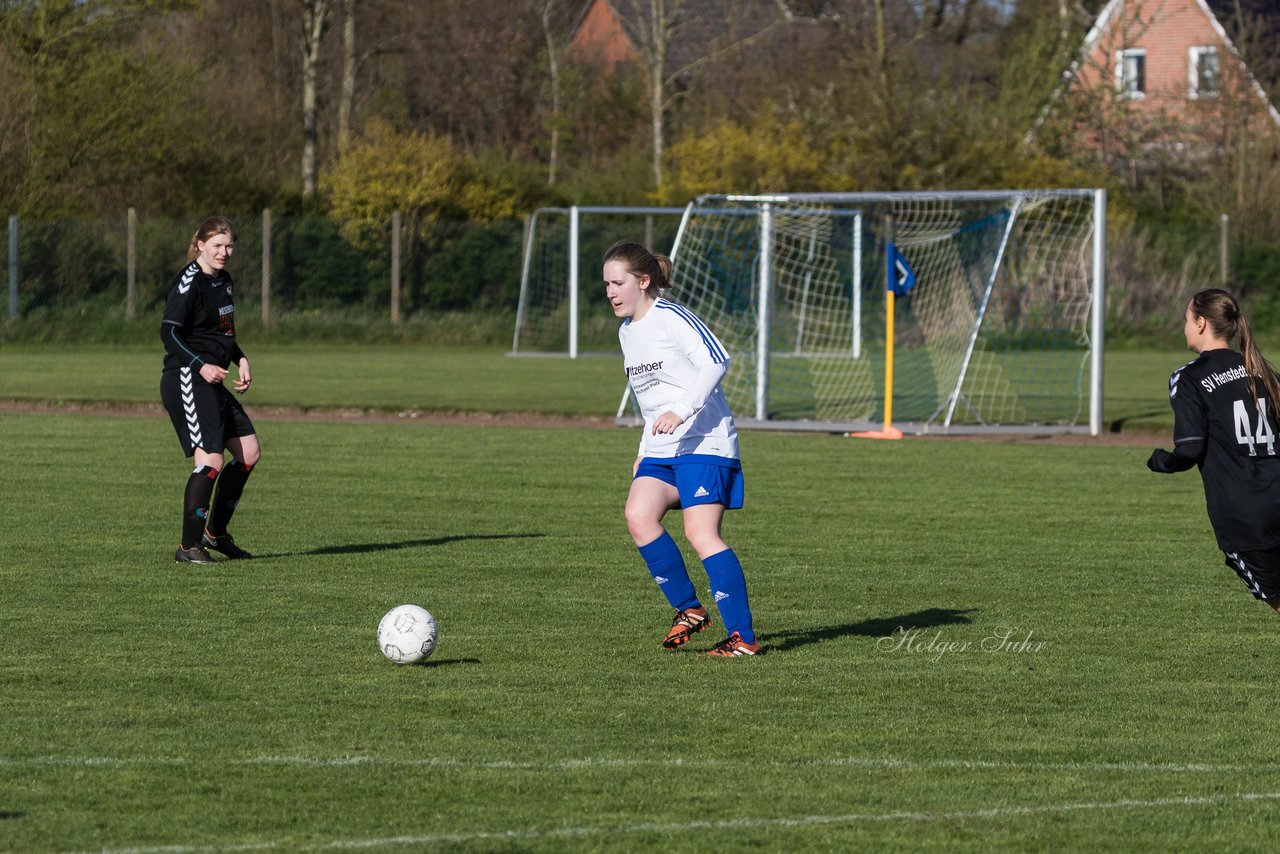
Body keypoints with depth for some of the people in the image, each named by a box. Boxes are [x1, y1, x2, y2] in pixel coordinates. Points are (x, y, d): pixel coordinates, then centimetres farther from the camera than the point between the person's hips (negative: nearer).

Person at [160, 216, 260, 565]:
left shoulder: (223, 280, 15)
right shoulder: (189, 282, -13)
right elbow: (169, 332, -18)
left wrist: (240, 360, 13)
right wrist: (201, 366, -28)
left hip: (211, 383, 10)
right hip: (186, 380, -10)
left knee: (249, 452, 11)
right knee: (211, 461, -17)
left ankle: (215, 533, 23)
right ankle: (188, 546, -10)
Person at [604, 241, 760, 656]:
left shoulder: (671, 318, -10)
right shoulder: (627, 331, 17)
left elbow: (716, 360, -23)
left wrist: (681, 412, -30)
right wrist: (644, 451, 27)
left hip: (704, 443, -8)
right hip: (661, 450, 8)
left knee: (701, 533, -16)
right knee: (638, 516, -15)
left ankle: (743, 636, -10)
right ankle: (689, 610, -2)